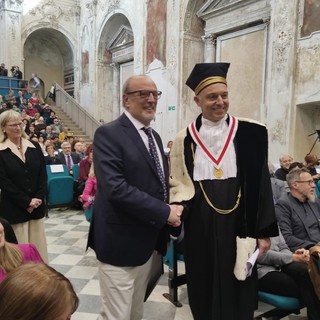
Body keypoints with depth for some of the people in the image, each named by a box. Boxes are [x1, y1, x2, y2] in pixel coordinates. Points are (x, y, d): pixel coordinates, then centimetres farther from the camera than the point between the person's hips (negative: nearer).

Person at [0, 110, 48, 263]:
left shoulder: (35, 147, 8)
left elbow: (43, 174, 5)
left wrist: (38, 198, -8)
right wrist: (26, 202, -13)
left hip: (36, 206, 4)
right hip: (14, 209, -3)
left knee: (38, 248, 10)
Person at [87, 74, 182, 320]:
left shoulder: (155, 136, 12)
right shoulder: (108, 134, -14)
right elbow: (115, 188, -26)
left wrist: (172, 211, 5)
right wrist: (165, 212, -21)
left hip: (152, 243, 8)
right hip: (122, 244, -8)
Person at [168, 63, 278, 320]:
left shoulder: (250, 134, -3)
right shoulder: (185, 139, 1)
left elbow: (261, 184, -1)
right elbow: (177, 182, 7)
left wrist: (263, 231, -2)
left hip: (238, 223, -1)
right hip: (200, 226, 1)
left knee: (238, 292, 12)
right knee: (204, 289, 15)